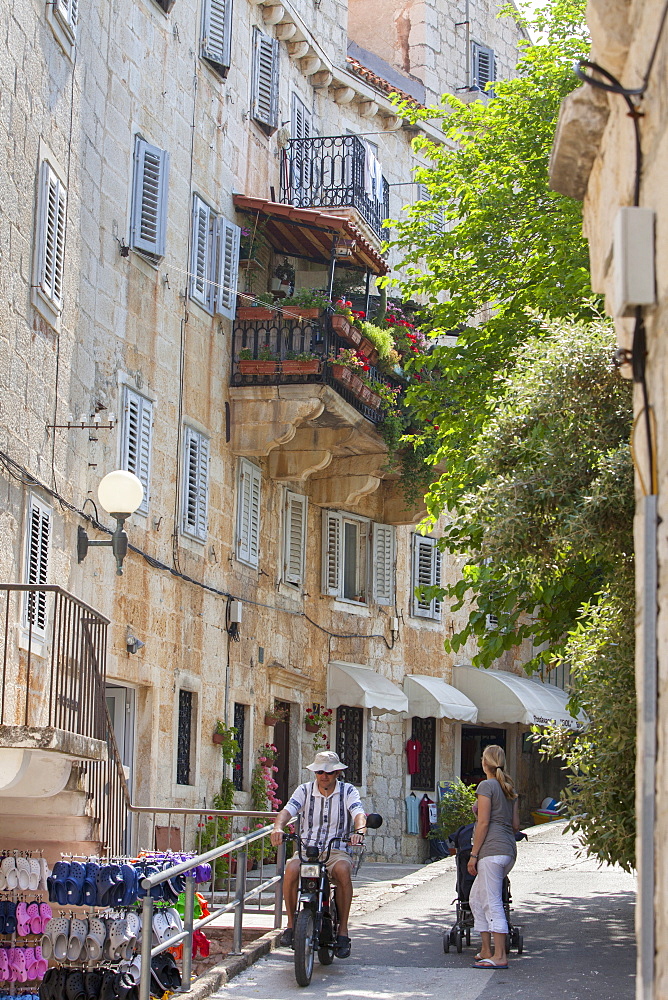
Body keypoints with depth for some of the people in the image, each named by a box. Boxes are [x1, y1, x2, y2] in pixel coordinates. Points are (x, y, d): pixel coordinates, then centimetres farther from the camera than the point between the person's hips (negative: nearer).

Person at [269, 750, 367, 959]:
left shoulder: (348, 791, 5)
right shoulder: (305, 790, 8)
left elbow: (359, 814, -12)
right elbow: (287, 811, -7)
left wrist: (359, 831, -36)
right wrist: (278, 828, -31)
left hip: (336, 851, -1)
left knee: (343, 869, -35)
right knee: (291, 869, -31)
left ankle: (343, 930, -24)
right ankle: (291, 924, -12)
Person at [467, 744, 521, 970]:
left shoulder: (486, 786, -5)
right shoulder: (509, 788, 18)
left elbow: (483, 822, -11)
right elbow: (516, 824, 17)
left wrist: (474, 854, -10)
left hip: (492, 849, -9)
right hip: (509, 849, 9)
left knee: (492, 903, -7)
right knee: (476, 899, 16)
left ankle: (499, 956, -8)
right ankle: (486, 951, 16)